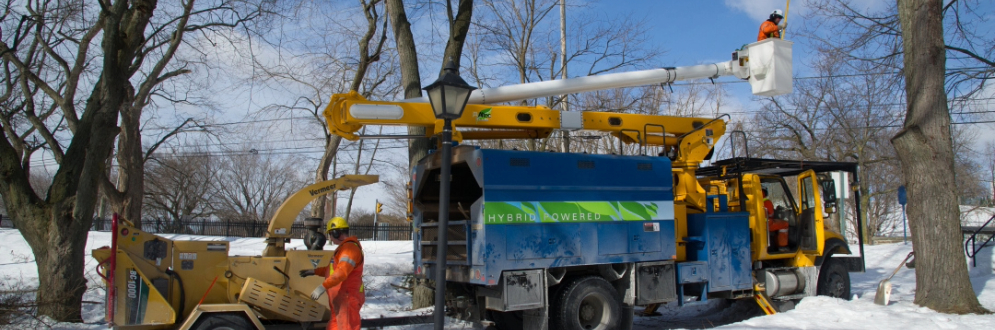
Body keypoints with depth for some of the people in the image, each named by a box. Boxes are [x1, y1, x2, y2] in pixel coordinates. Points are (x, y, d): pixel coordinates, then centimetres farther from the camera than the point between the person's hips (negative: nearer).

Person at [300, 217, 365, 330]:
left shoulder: (350, 248, -18)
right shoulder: (343, 247, 20)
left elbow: (341, 272, -31)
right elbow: (332, 269, 30)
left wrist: (323, 287, -35)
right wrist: (314, 271, 28)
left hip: (348, 298, -11)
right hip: (339, 298, 11)